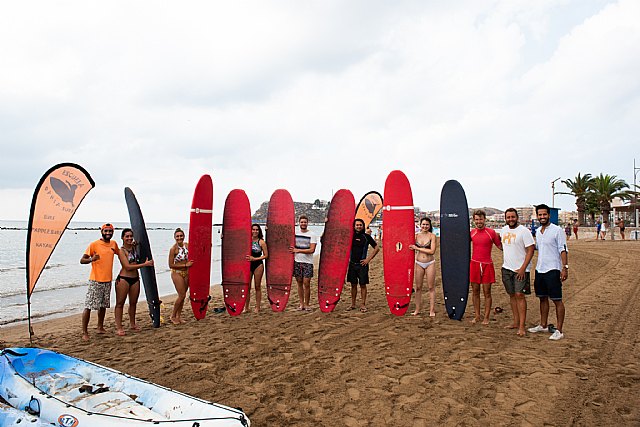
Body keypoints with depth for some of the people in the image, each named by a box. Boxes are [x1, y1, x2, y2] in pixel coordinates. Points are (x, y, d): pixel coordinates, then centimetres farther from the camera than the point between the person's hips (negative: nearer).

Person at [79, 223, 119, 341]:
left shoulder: (114, 244, 9)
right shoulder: (94, 245, -8)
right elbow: (82, 260, -8)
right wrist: (91, 259, -29)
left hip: (108, 280, 6)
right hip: (95, 280, -6)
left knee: (103, 305, 14)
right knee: (88, 306, -5)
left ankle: (100, 328, 27)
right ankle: (84, 332, 2)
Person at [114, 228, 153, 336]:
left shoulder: (135, 247, 8)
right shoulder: (121, 250, -9)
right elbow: (128, 267, -16)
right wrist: (145, 264, -16)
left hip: (135, 278, 6)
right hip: (123, 279, -6)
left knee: (133, 303, 14)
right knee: (120, 303, 1)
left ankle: (132, 324, 27)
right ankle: (119, 327, 6)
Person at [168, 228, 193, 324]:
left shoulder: (187, 245, 1)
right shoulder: (173, 249, -16)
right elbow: (171, 265, -15)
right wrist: (185, 265, -17)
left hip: (186, 273, 6)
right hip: (177, 273, -6)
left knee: (183, 295, 11)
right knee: (182, 295, -5)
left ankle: (179, 316, 24)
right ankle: (173, 316, 14)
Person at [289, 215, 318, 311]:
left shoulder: (312, 235, -3)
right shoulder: (294, 232, 7)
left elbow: (312, 250, -11)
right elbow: (292, 246, 19)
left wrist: (297, 250, -12)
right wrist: (292, 253, 1)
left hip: (307, 262, -3)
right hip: (297, 261, 3)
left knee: (306, 283, -5)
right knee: (299, 283, 6)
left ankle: (307, 304, 8)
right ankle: (301, 304, 16)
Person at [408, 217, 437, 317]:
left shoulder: (432, 236, -5)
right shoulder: (416, 236, 3)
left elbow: (432, 251, -14)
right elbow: (410, 247, 11)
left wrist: (417, 248, -13)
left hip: (430, 263, -2)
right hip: (419, 263, 2)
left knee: (431, 287, 3)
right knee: (418, 287, 7)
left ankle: (432, 310, 11)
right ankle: (417, 309, 16)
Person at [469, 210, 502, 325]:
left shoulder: (491, 232, -3)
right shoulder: (472, 233, 6)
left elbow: (500, 246, 3)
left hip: (487, 265, -3)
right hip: (474, 264, 3)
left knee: (487, 292, 2)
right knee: (475, 291, 8)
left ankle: (486, 317, 11)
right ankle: (477, 316, 17)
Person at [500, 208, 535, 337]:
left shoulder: (524, 231, -11)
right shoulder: (504, 230, 9)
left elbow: (530, 250, -14)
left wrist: (523, 268, -19)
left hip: (520, 270, -6)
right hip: (506, 268, 6)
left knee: (520, 295, -10)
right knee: (512, 295, 11)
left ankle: (522, 326, -6)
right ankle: (516, 322, 20)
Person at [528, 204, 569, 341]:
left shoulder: (557, 230, -9)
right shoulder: (538, 231, 12)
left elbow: (563, 250, -12)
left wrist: (565, 267, -19)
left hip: (553, 270, -7)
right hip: (539, 270, 7)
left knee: (557, 300, -2)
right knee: (543, 298, 15)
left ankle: (559, 331, 3)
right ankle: (543, 325, 26)